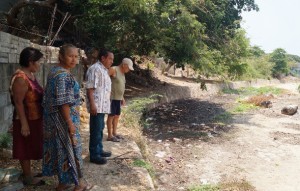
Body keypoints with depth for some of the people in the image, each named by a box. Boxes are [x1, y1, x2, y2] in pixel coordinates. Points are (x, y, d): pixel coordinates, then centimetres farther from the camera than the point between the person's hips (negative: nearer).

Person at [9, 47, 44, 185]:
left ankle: (28, 172, 33)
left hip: (34, 118, 9)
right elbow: (18, 102, -23)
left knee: (30, 147, 19)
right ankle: (27, 177, 17)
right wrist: (24, 124, -23)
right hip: (26, 120, -9)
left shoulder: (30, 75, 7)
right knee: (25, 148, 5)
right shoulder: (20, 78, -22)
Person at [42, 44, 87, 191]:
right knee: (70, 149, 4)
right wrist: (70, 122, -22)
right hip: (63, 118, -10)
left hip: (53, 118, 10)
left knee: (59, 148, 16)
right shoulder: (63, 75, -21)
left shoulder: (54, 71, 11)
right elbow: (63, 102, -25)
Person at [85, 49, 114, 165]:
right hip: (96, 105, -10)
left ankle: (99, 150, 29)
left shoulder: (104, 70, 17)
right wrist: (92, 104, -25)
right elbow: (90, 88, -20)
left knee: (100, 129, 17)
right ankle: (94, 155, 5)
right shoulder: (95, 69, -14)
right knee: (96, 131, -3)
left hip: (102, 105, 10)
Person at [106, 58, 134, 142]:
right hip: (112, 97, -9)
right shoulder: (113, 70, -13)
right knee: (111, 116, -3)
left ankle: (114, 133, 25)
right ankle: (110, 136, 5)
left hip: (118, 98, 9)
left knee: (117, 116, 13)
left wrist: (122, 97, 21)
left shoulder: (122, 73, 14)